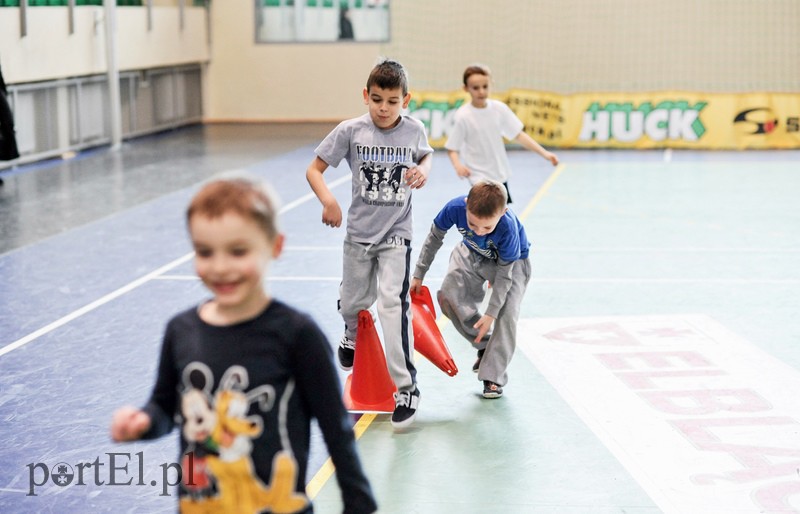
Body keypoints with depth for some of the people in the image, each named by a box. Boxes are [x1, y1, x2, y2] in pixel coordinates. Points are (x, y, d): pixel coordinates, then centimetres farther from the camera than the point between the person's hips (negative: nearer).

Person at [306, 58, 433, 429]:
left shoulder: (414, 130, -8)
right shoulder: (351, 131, -12)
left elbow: (425, 156, 14)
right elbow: (314, 169, -7)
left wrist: (423, 171, -10)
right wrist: (328, 201, -25)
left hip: (396, 234, -1)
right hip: (359, 231, 1)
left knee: (393, 302, -17)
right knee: (352, 303, 17)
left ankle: (406, 387, -12)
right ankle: (352, 336, 56)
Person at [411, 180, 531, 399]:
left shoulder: (508, 228, -41)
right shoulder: (455, 208, -34)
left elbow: (504, 273, -27)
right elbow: (434, 238, -12)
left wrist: (490, 314, -23)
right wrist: (418, 275, -5)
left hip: (511, 261, -4)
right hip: (472, 254, 4)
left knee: (506, 314, -20)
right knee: (448, 296, -14)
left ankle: (493, 377, -7)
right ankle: (485, 345, 7)